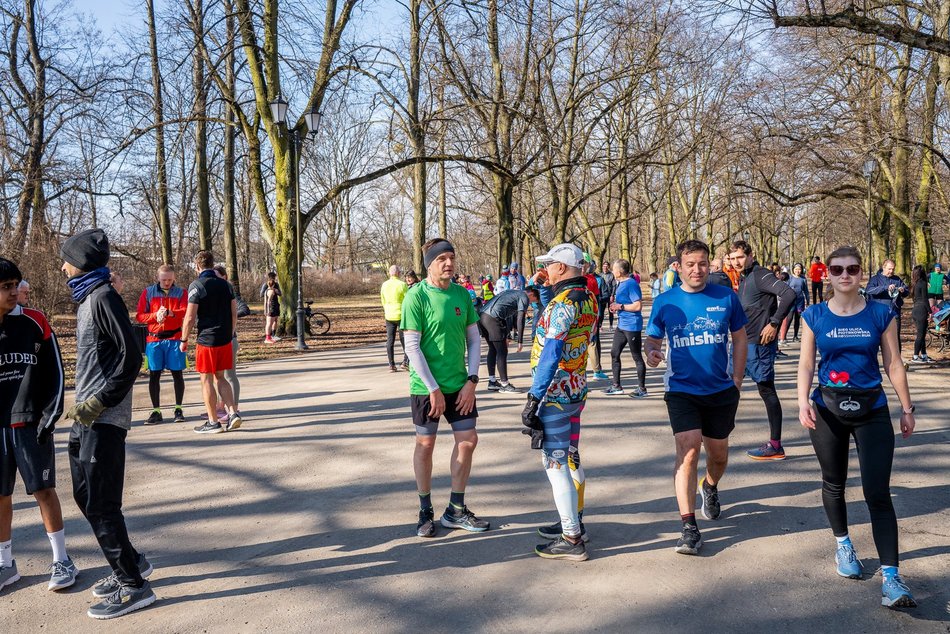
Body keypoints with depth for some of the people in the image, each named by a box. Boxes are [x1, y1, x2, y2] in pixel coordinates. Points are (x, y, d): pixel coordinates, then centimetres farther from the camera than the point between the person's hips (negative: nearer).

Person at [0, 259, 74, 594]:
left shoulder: (34, 323, -3)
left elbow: (55, 373, 1)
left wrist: (49, 416, -4)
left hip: (30, 424, -1)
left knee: (44, 490, 3)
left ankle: (61, 560, 14)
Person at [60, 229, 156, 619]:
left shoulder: (103, 297, -14)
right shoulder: (87, 297, 15)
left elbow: (130, 357, -19)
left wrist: (100, 402, -21)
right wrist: (85, 405, 18)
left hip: (102, 420, -10)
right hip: (87, 416, 10)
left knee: (99, 503, -5)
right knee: (85, 495, 16)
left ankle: (133, 586, 4)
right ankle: (131, 563, 28)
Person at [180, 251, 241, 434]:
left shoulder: (197, 286, -9)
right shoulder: (225, 285, 8)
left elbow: (190, 317, -12)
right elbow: (234, 314, 10)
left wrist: (184, 340, -1)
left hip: (206, 340, -6)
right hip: (225, 340, 6)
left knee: (207, 380, 4)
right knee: (220, 378, 16)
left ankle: (213, 422, 9)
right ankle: (233, 413, 4)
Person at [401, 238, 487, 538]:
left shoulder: (462, 294, 3)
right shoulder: (416, 296, -12)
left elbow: (474, 339, 7)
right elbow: (412, 347, -15)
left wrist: (471, 381, -3)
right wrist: (433, 389, -16)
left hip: (459, 384, 5)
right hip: (426, 386, -5)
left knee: (468, 440, 6)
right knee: (425, 445, 6)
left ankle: (455, 511, 21)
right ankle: (425, 511, 22)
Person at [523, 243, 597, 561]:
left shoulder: (563, 302, -20)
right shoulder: (589, 297, 8)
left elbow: (551, 354, -24)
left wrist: (534, 398, -22)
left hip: (555, 392, -10)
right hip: (577, 389, 10)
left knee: (555, 463, -3)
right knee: (571, 458, 19)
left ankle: (572, 540, 2)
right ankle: (574, 522, 32)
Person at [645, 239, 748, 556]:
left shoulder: (726, 297, -2)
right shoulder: (665, 302, -3)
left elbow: (739, 338, 7)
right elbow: (653, 338, 5)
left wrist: (737, 381, 5)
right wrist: (651, 352, -19)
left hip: (721, 391, 2)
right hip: (682, 390, -2)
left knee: (719, 454, 17)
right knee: (688, 450, -16)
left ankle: (710, 488, 51)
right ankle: (689, 527, -11)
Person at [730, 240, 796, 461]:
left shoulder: (760, 275, -13)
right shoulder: (744, 278, 15)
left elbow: (789, 294, -25)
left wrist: (774, 324, -24)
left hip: (759, 343, -9)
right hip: (744, 342, 9)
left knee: (766, 389, -4)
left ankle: (775, 446, 2)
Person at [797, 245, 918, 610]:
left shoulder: (881, 314, -2)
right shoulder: (815, 317, -1)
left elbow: (893, 364, 4)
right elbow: (806, 364, 0)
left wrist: (907, 408, 6)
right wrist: (803, 401, -14)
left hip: (872, 410, -1)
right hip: (828, 410, 1)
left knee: (878, 494, -7)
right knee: (834, 484, 15)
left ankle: (891, 578, -6)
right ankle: (843, 544, 38)